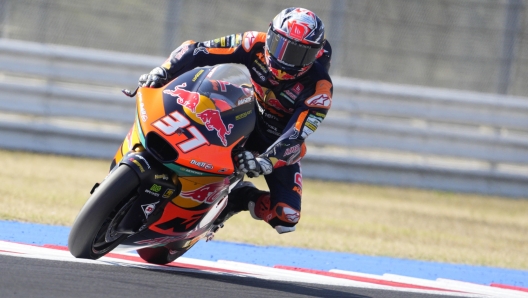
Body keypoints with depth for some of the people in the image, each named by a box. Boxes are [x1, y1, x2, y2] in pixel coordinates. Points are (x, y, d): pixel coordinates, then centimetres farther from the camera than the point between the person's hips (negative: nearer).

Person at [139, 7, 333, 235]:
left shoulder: (319, 87, -28)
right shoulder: (256, 44, -22)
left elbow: (296, 136, -37)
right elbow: (197, 51, -20)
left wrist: (265, 162, -55)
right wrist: (163, 72, -36)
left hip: (280, 145, -3)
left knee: (285, 218, -20)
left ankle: (242, 199, 8)